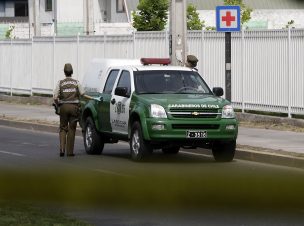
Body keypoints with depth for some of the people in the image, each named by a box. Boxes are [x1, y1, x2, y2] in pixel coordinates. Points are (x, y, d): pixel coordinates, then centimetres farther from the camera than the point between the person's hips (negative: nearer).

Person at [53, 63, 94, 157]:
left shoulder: (60, 83, -1)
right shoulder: (76, 82, 2)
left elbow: (55, 98, -6)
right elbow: (83, 95, -1)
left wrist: (58, 104, 13)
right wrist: (92, 98, 16)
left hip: (63, 107, 0)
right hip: (74, 107, 0)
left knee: (63, 129, 10)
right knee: (71, 130, 6)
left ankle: (62, 149, -7)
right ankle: (70, 151, 6)